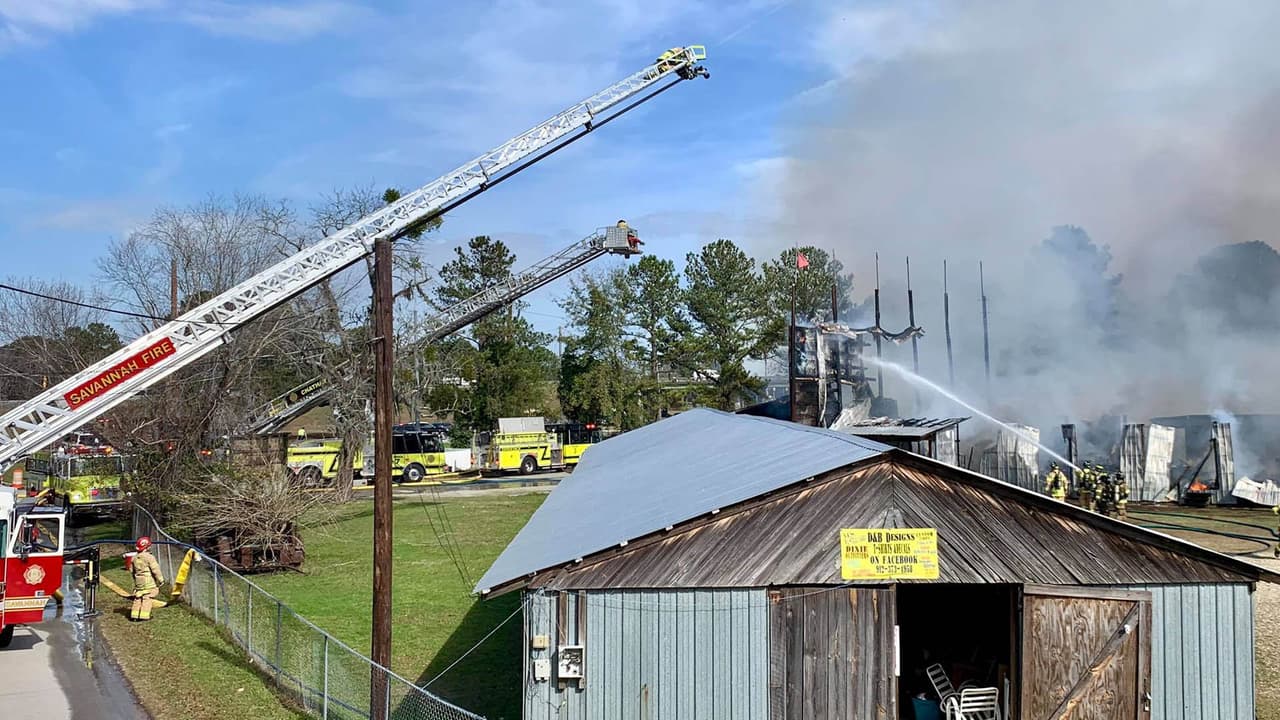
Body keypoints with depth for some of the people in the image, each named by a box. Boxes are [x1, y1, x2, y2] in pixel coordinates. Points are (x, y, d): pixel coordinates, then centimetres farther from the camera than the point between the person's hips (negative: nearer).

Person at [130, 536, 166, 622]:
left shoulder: (135, 558, 9)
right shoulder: (149, 557, -14)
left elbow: (133, 571, 17)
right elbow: (155, 570, -14)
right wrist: (161, 580, -6)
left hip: (138, 582, 7)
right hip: (149, 582, -7)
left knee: (137, 599, 13)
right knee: (147, 599, -2)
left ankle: (134, 615, 14)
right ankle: (144, 616, -4)